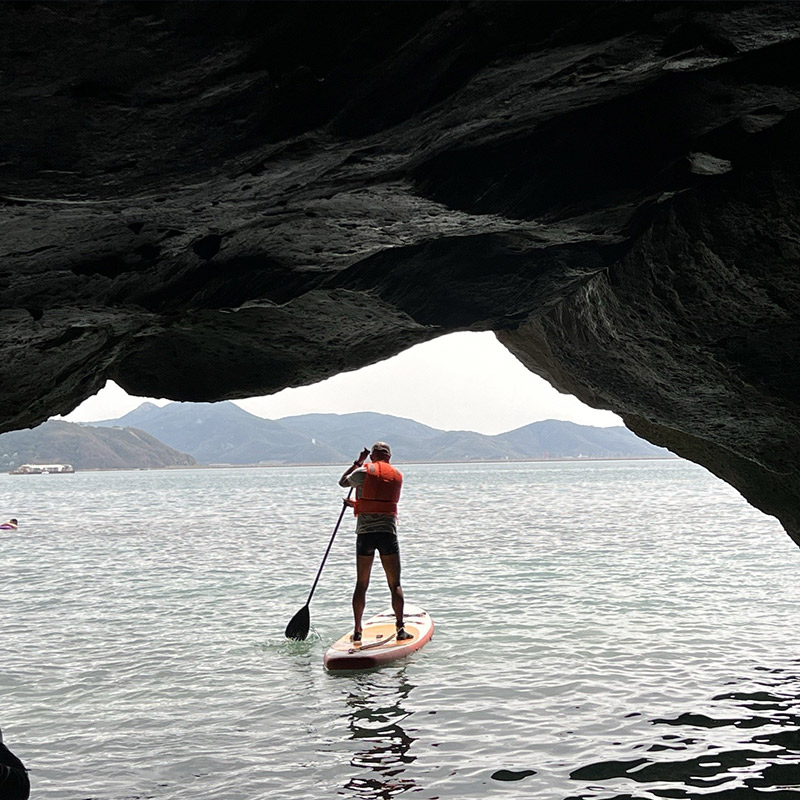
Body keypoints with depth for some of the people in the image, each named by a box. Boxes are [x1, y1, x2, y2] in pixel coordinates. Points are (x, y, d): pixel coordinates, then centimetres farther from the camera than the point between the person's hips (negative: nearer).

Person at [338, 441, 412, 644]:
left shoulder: (365, 471, -3)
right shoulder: (397, 476, 11)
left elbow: (343, 482, 16)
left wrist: (358, 462, 25)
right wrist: (356, 504, 35)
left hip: (365, 532, -1)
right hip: (388, 532, 1)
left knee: (361, 584, 7)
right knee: (395, 584, 6)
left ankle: (357, 631, 8)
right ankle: (400, 627, -1)